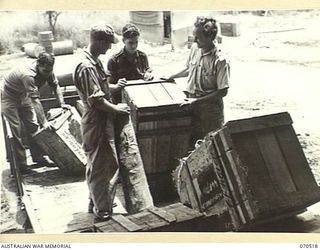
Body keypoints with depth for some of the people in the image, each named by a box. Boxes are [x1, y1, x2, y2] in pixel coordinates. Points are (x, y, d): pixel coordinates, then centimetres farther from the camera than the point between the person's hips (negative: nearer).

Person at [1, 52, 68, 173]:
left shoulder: (47, 71, -16)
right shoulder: (28, 75, -40)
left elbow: (55, 85, 0)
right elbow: (35, 100, -43)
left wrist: (62, 103, -11)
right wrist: (44, 122, -44)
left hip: (23, 97, 8)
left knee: (33, 126, 6)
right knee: (17, 131, -9)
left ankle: (38, 157, 16)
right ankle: (21, 165, -2)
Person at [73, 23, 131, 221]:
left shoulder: (95, 61, 9)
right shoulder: (87, 67, -23)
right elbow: (96, 100, -24)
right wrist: (117, 109, -13)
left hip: (102, 123, 10)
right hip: (97, 124, -10)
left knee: (97, 165, 20)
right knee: (101, 166, 1)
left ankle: (98, 201, 35)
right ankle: (103, 210, 14)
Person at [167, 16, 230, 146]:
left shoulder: (220, 61, -20)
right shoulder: (194, 48, 1)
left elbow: (223, 91, -18)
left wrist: (197, 101, -20)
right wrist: (172, 77, 24)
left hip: (209, 109, -5)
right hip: (191, 105, 6)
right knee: (191, 142, 10)